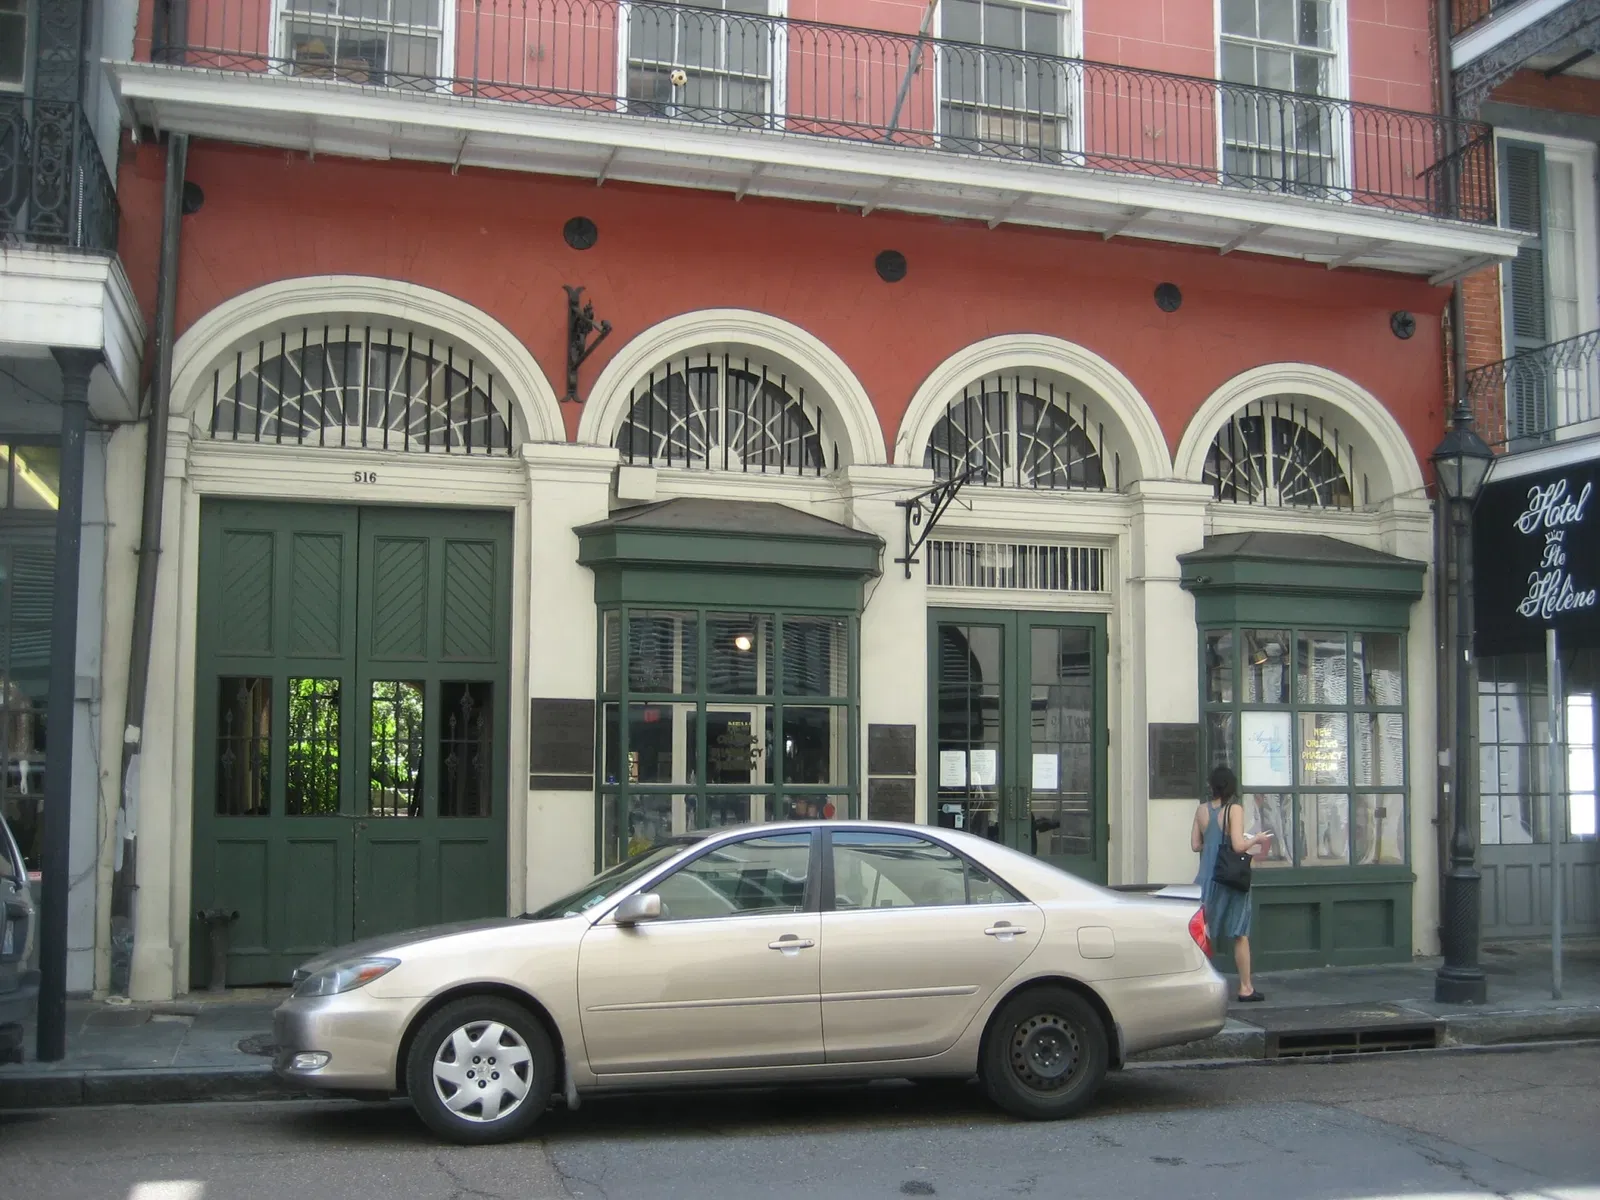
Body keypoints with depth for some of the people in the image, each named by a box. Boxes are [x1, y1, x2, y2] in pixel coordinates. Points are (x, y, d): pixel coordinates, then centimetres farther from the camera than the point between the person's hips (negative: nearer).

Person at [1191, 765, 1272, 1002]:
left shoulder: (1202, 810, 2)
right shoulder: (1234, 809, -11)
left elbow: (1195, 845, 6)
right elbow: (1238, 846, -18)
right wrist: (1257, 839, 0)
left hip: (1207, 876, 4)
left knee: (1203, 934, 9)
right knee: (1240, 935, 7)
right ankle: (1246, 988, 12)